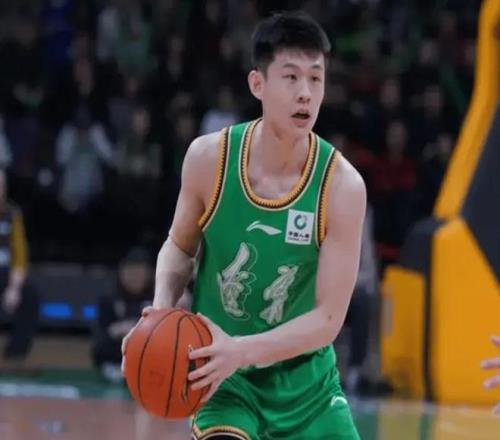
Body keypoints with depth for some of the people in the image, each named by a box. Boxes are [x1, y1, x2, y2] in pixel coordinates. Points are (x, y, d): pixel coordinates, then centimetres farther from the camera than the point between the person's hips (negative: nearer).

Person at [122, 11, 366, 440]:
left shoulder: (342, 185, -18)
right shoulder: (209, 157, -14)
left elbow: (328, 319, -18)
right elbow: (179, 247, 5)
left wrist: (242, 350, -31)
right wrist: (163, 310, -15)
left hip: (303, 378, 1)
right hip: (222, 374, -1)